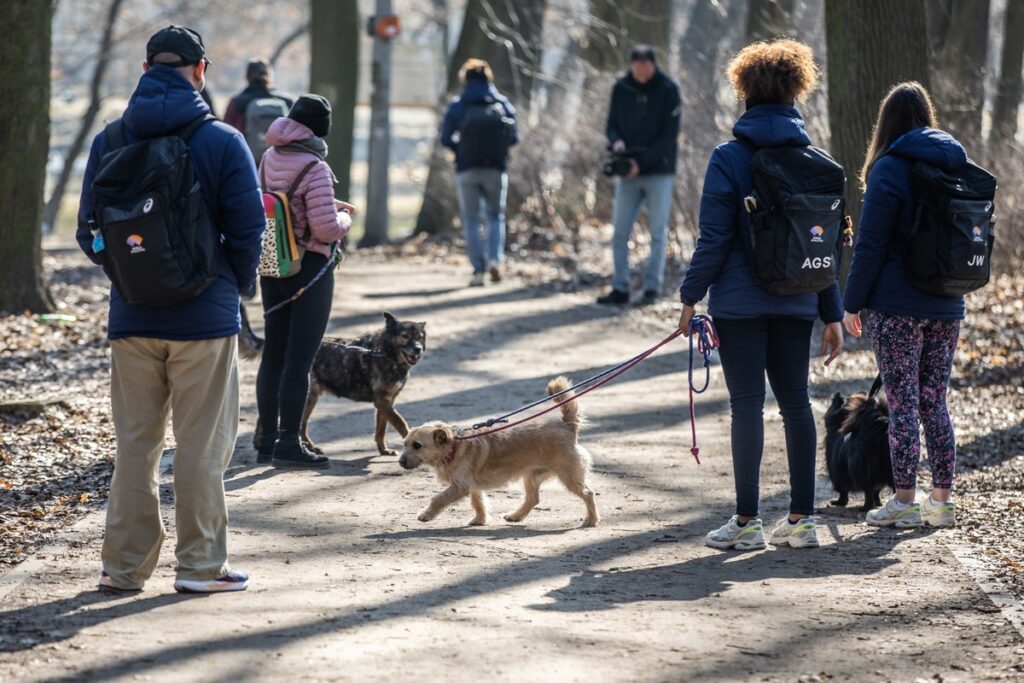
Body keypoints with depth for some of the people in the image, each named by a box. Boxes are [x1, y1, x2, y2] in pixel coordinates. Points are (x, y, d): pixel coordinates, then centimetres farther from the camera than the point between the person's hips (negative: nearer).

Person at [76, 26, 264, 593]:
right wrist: (235, 285, 9)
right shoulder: (222, 142, -8)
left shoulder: (109, 141, 1)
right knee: (202, 445, 5)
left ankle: (124, 564, 15)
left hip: (132, 318, 3)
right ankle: (200, 564, 8)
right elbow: (247, 228, -8)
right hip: (204, 318, -3)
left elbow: (88, 232, 4)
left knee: (134, 441, 12)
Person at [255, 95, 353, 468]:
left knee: (274, 353, 13)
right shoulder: (314, 168, -20)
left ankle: (267, 439, 19)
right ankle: (289, 444, 2)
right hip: (309, 267, -7)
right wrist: (345, 218, -2)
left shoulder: (270, 158, 3)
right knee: (300, 357, -1)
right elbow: (325, 228, -23)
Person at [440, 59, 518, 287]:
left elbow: (446, 138, -6)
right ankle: (495, 258, -7)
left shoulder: (457, 107, -4)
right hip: (496, 170, 1)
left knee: (471, 221, 6)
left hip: (467, 170, -1)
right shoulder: (503, 104, 2)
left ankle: (478, 270, 0)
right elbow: (514, 137, 1)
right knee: (495, 216, 15)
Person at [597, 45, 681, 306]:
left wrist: (642, 162, -19)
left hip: (659, 172, -3)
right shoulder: (621, 88, 4)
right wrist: (616, 142, -14)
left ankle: (652, 288, 5)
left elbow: (670, 135, -11)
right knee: (620, 233, 0)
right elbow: (612, 125, 11)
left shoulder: (668, 90, -7)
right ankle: (620, 288, 6)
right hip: (628, 173, 3)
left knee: (658, 233, 0)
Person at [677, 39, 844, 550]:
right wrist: (832, 313, 13)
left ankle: (747, 520, 1)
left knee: (747, 403, -1)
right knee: (795, 401, 10)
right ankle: (801, 518, 12)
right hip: (796, 303, 4)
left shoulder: (730, 158, -7)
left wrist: (691, 297, -2)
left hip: (740, 301, -4)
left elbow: (714, 238, -10)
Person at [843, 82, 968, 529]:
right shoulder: (957, 165, 9)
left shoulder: (890, 169, -11)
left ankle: (905, 500, 2)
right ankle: (942, 500, 13)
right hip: (947, 307, 6)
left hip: (898, 306, -6)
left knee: (902, 403, -1)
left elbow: (870, 245, -12)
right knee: (935, 400, 12)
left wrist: (853, 303, -6)